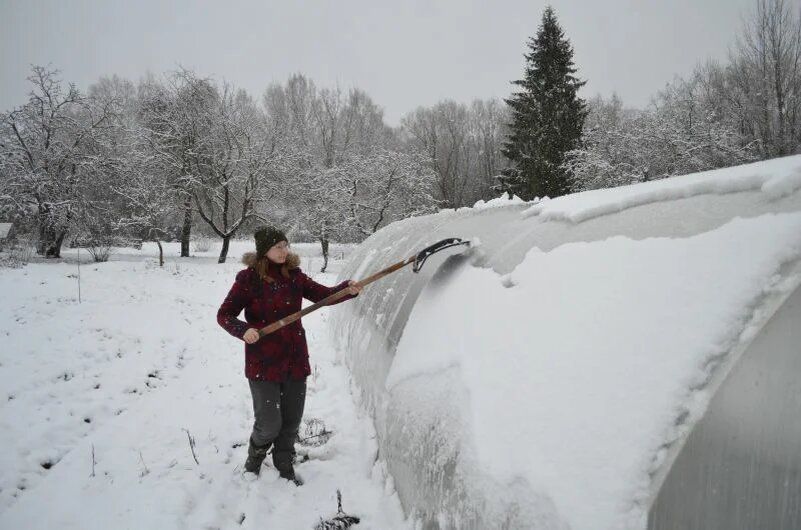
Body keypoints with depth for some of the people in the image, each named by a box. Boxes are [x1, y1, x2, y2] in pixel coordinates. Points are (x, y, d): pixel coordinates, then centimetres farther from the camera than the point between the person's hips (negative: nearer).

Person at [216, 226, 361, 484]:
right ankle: (255, 455, 35)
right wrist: (243, 330, -26)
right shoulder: (249, 278, -9)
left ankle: (285, 467, 38)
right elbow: (224, 315, -6)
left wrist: (348, 289, -19)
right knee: (270, 424, 0)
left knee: (292, 421, 14)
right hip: (263, 363, -4)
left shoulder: (294, 276, 2)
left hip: (295, 360, 4)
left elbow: (323, 294, 1)